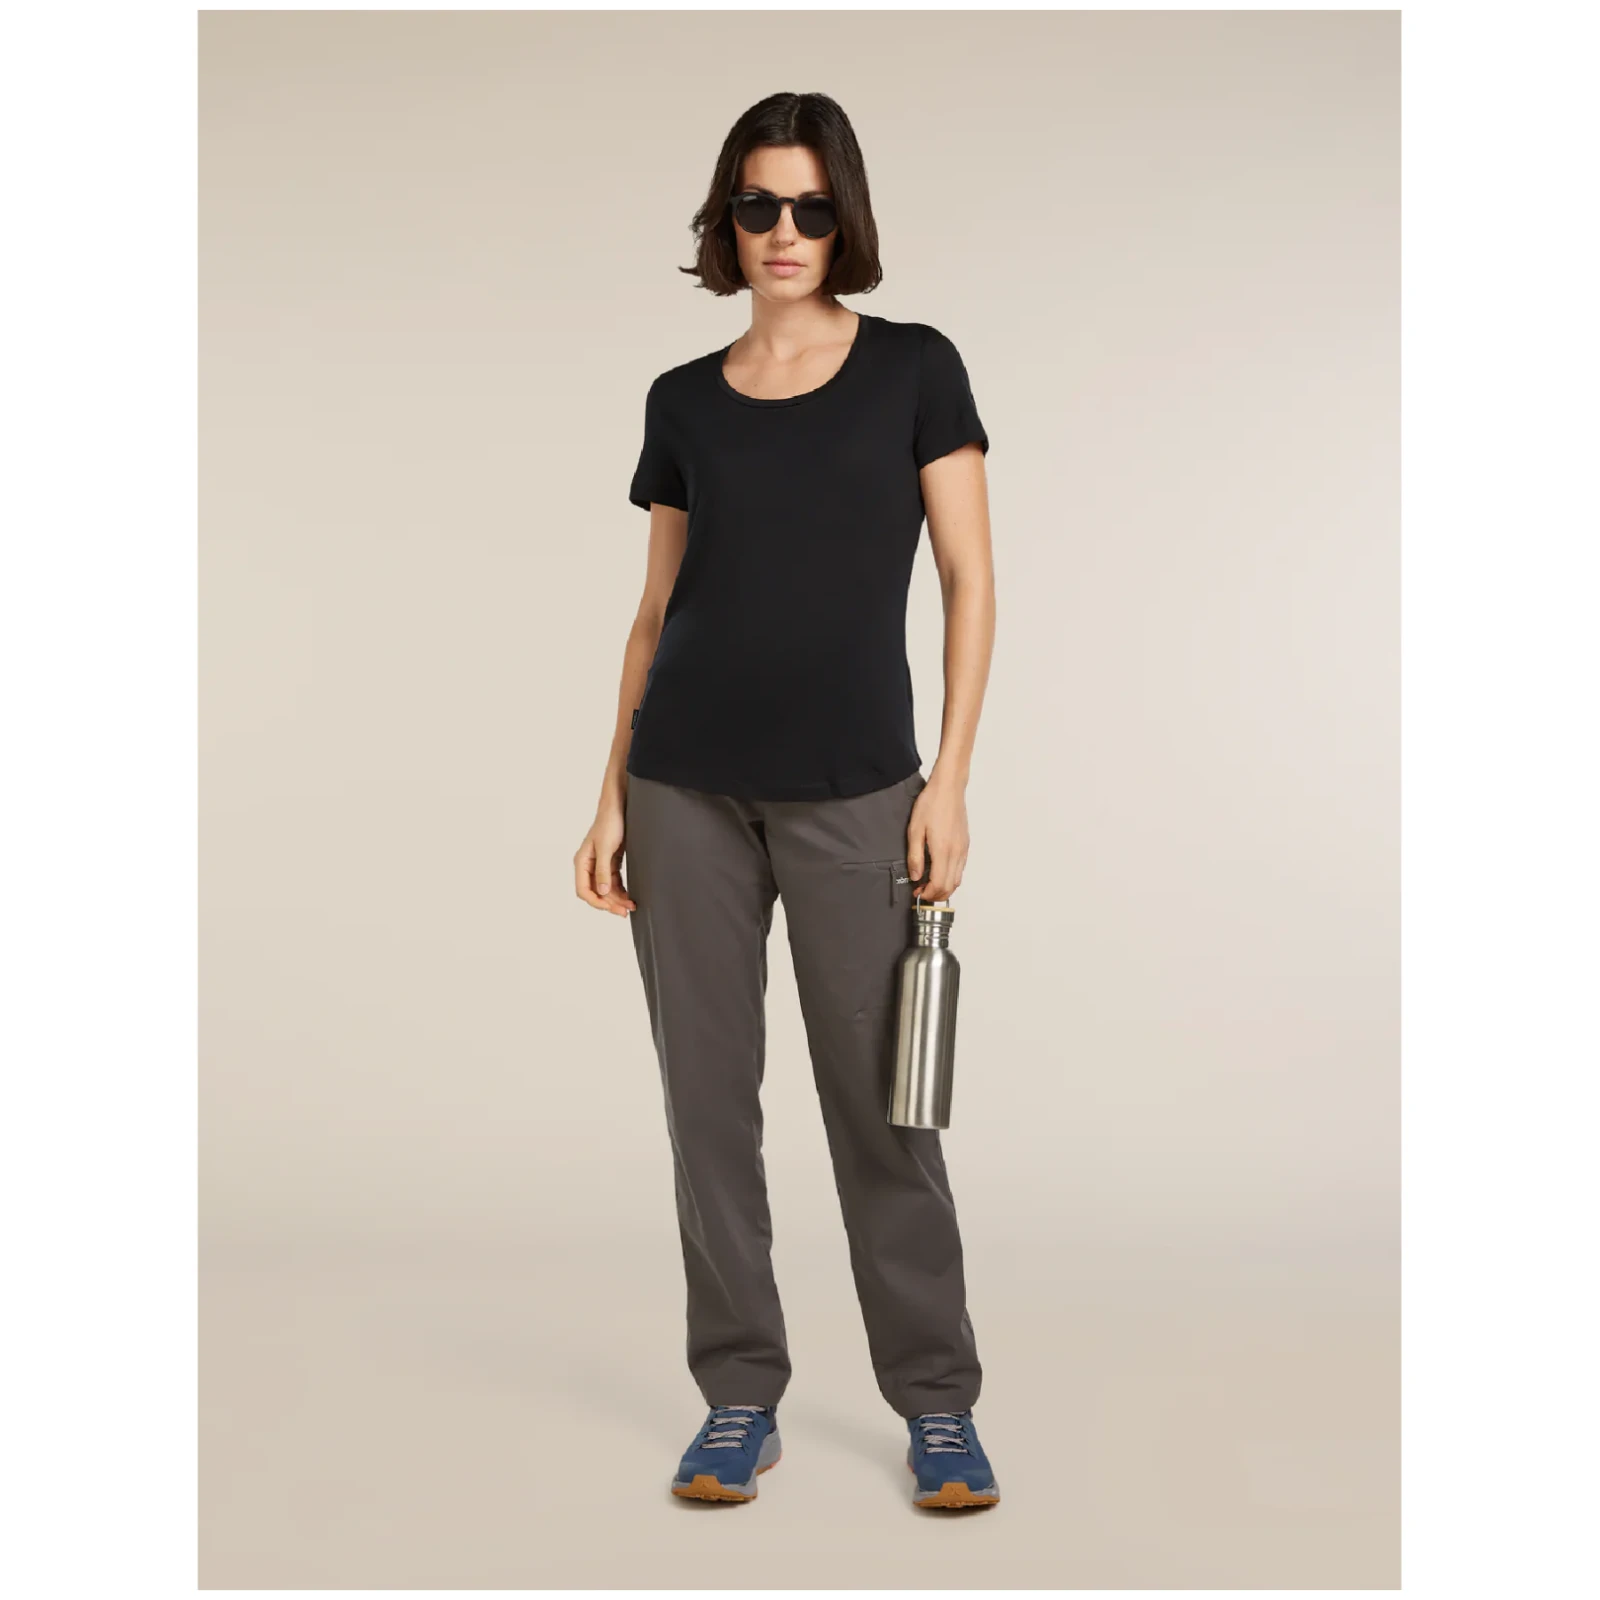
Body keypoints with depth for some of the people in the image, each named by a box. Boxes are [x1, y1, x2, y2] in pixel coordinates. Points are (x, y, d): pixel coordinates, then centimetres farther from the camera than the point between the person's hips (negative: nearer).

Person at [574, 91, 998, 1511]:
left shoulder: (914, 369, 2)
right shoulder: (684, 401, 10)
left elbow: (970, 581, 0)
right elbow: (659, 607, 12)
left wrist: (951, 779, -8)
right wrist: (613, 794, 7)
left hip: (851, 792, -3)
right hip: (690, 789, 3)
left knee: (881, 1104, 1)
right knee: (709, 1097, 6)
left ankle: (939, 1405, 16)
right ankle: (740, 1401, 20)